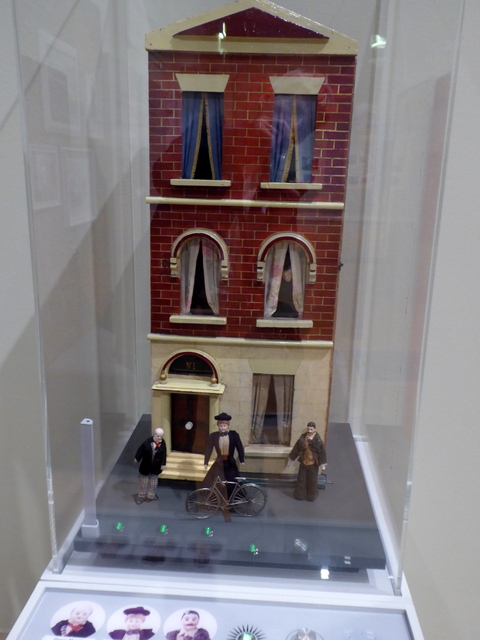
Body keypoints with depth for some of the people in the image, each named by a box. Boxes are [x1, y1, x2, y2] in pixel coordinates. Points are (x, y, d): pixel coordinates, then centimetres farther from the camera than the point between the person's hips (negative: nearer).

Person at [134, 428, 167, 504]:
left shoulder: (162, 443, -16)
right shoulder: (147, 442, -25)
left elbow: (164, 454, -6)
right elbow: (141, 450, -12)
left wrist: (163, 464, -3)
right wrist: (137, 458, -2)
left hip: (156, 466, 2)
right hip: (146, 465, -2)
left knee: (153, 482, 20)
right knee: (144, 481, 15)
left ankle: (150, 495, 39)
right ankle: (141, 496, 32)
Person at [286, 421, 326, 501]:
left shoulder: (318, 441, -16)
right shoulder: (302, 439, -9)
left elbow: (322, 453, -10)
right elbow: (296, 450, 1)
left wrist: (323, 465, -9)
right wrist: (289, 461, 7)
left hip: (313, 464, -2)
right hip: (303, 463, 2)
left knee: (312, 481, 11)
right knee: (301, 480, 12)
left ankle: (311, 496, 31)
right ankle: (299, 495, 31)